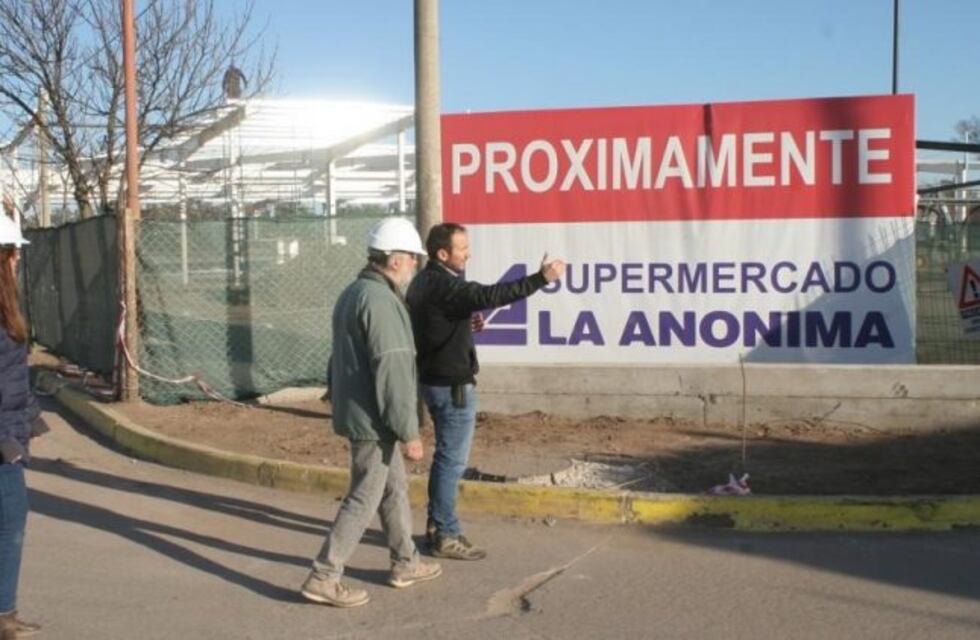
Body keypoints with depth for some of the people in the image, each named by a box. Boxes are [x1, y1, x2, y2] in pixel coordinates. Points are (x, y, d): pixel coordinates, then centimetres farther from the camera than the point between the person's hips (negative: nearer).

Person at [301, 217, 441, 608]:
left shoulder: (352, 293, 11)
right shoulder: (381, 301, -21)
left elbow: (341, 359, 19)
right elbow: (392, 372, -24)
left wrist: (338, 402, 26)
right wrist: (410, 432, -21)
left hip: (355, 413, 10)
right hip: (373, 419, -10)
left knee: (394, 489, 19)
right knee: (364, 499, -2)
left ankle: (405, 563, 30)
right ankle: (324, 578, 3)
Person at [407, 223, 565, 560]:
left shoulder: (423, 281, 11)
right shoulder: (443, 285, -21)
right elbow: (490, 295, -35)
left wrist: (466, 323, 6)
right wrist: (541, 278, -36)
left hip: (435, 379, 10)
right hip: (451, 384, -10)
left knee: (446, 455, 19)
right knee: (453, 459, -2)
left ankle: (436, 524, 28)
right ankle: (446, 536, 5)